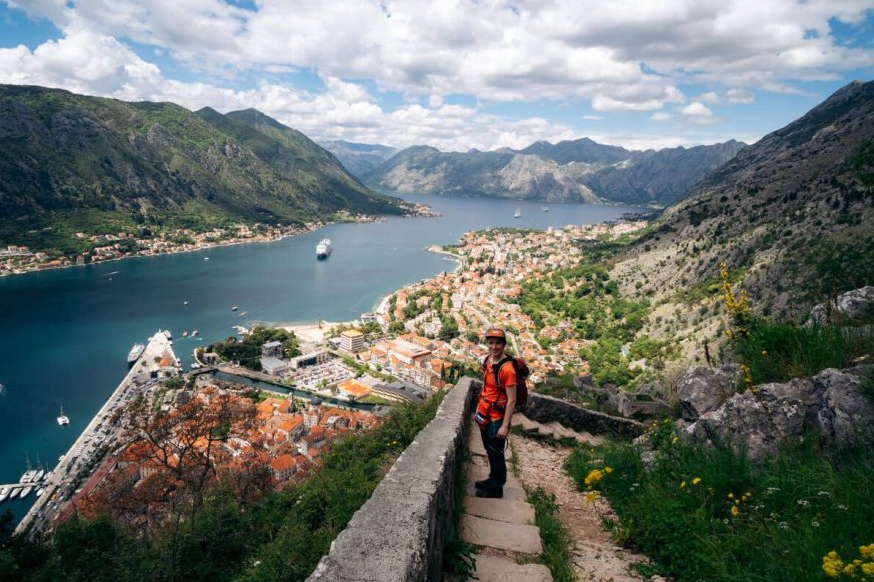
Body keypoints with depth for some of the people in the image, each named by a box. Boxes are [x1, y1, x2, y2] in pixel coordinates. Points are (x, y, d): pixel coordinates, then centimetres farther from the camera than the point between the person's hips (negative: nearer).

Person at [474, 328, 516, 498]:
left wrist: (505, 426, -23)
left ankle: (496, 488, 23)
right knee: (489, 450, 22)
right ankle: (493, 479, 40)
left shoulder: (507, 368, -24)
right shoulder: (489, 360, 1)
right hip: (485, 415, 8)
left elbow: (511, 400, -22)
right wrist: (479, 408, 17)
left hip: (497, 418, -8)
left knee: (496, 453, 6)